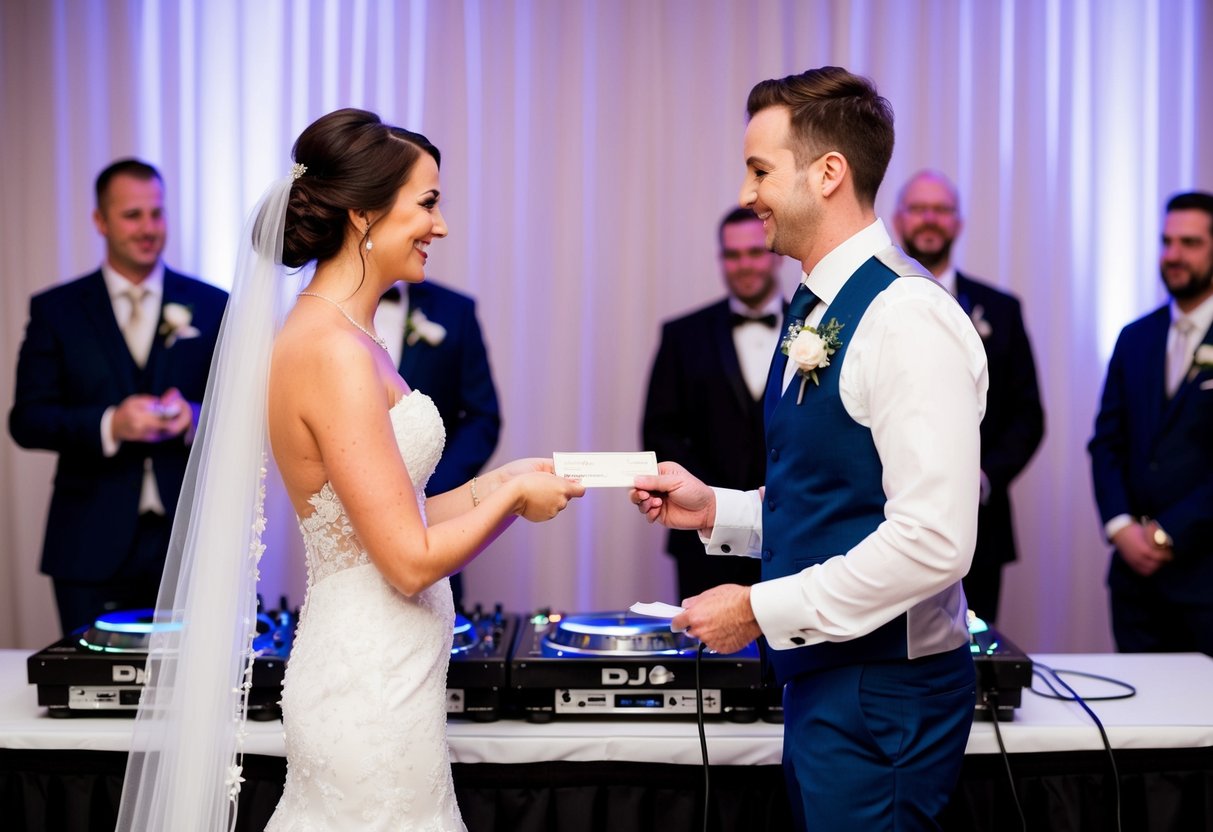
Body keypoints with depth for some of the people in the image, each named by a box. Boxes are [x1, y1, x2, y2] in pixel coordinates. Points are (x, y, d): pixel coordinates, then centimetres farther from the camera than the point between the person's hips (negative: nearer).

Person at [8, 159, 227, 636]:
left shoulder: (212, 306, 8)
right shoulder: (55, 310, 6)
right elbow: (26, 420, 0)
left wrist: (195, 419, -15)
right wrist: (109, 425, -17)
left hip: (189, 540, 1)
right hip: (93, 546, 0)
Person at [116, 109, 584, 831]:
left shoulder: (340, 335, 9)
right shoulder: (334, 352, -20)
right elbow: (412, 561, -19)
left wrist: (493, 484, 7)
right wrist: (514, 495, -5)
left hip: (365, 669, 9)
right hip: (375, 687, -9)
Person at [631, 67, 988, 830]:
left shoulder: (906, 316, -19)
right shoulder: (817, 311, 10)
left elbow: (934, 540, -25)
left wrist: (762, 609, -18)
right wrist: (716, 510, 6)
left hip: (883, 696, -9)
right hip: (823, 678, 9)